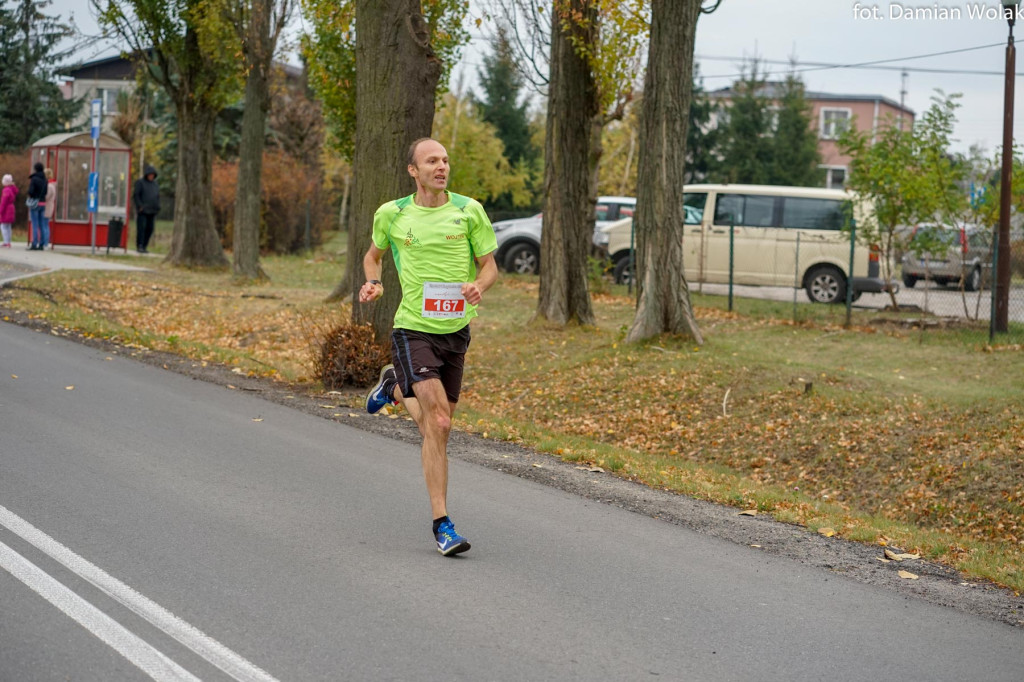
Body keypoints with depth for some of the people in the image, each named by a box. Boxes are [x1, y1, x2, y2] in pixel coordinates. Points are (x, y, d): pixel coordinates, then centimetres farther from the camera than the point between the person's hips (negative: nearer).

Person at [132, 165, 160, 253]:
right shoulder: (140, 182, 0)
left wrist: (157, 209, 8)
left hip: (151, 212, 5)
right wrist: (140, 206, -14)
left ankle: (144, 246, 8)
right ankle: (139, 246, -7)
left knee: (149, 229, 2)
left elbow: (157, 197, 20)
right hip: (142, 210, -5)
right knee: (141, 228, -9)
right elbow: (135, 195, -5)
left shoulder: (155, 184, 16)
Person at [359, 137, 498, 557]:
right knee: (438, 425, -17)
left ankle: (394, 387, 45)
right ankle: (441, 524, -11)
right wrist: (372, 282, -3)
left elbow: (490, 266, 5)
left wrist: (478, 286, -18)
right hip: (413, 329, -3)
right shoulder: (391, 215, -1)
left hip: (456, 329, 3)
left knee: (436, 424, 14)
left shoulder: (469, 211, 0)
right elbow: (373, 254, 18)